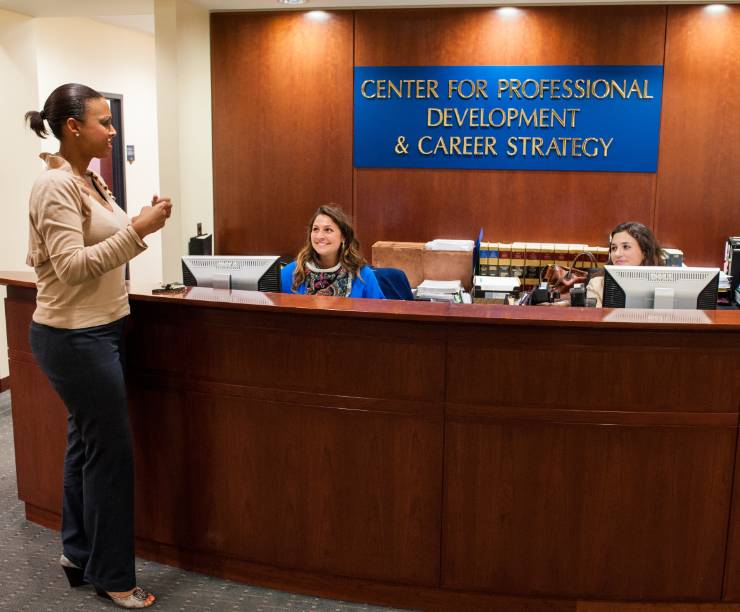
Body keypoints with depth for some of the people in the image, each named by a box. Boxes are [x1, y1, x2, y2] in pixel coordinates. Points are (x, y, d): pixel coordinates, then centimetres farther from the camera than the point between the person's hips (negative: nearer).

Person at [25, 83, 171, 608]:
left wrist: (137, 231, 6)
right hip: (76, 337, -10)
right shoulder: (56, 186, -17)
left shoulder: (90, 181, 11)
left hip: (99, 329, 10)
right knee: (112, 451, -1)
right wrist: (136, 230, -26)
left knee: (87, 442, 17)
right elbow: (71, 265, -24)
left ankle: (78, 554, 33)